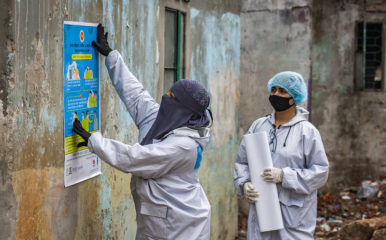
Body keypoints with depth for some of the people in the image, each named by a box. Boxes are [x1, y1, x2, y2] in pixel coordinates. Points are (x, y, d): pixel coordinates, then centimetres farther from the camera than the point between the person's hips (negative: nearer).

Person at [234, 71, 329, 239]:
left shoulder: (307, 131, -2)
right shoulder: (258, 126, 11)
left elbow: (320, 172, -6)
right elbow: (241, 162, 13)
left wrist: (284, 176, -16)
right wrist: (244, 184, -7)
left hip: (294, 213, -4)